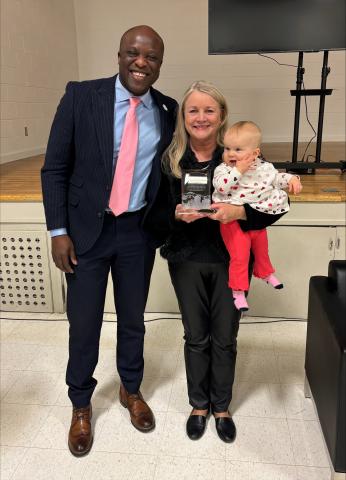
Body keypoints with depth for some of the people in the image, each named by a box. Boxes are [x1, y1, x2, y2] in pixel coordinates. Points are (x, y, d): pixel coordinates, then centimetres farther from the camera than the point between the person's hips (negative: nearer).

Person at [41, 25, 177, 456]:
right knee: (84, 323, 9)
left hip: (138, 232, 2)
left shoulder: (167, 111, 0)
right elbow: (55, 168, -6)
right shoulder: (81, 96, -8)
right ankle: (80, 405, 34)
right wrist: (58, 230, -10)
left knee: (132, 319, 16)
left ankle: (131, 390, 42)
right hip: (87, 228, -2)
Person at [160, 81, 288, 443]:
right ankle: (198, 405, 38)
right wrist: (177, 214, -22)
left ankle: (221, 407, 37)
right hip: (187, 262, 1)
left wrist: (239, 212, -26)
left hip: (230, 261, 0)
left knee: (224, 339, 13)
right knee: (195, 338, 14)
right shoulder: (170, 159, -5)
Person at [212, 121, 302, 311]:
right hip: (233, 222, -5)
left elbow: (277, 177, 13)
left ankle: (265, 273, 53)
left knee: (261, 250, 26)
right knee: (240, 256, -5)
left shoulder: (264, 167, -2)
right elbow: (220, 186, -30)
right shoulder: (223, 169, -13)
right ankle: (238, 291, 10)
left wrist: (291, 179, -5)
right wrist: (238, 170, -31)